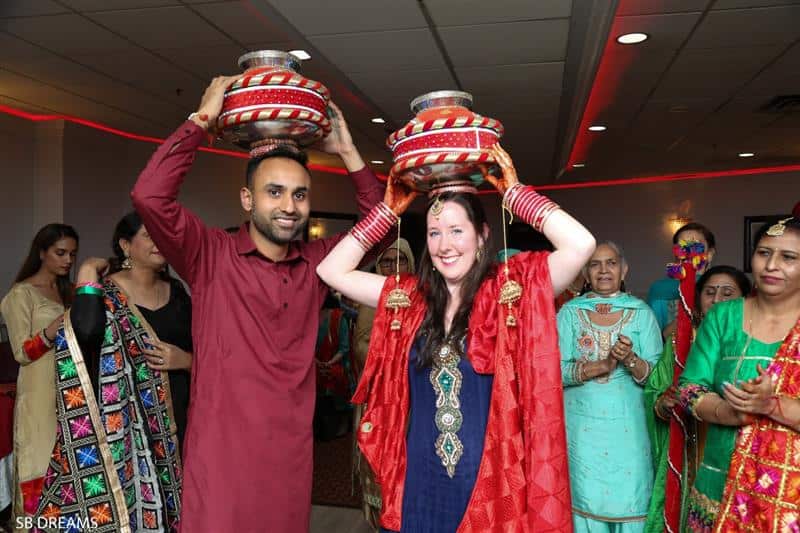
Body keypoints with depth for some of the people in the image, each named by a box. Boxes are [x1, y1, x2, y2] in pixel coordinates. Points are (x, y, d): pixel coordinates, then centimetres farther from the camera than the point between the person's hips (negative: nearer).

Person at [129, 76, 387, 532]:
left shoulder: (317, 262, 4)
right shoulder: (211, 256, -8)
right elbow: (150, 195, -21)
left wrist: (348, 152, 2)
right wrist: (203, 118, -14)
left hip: (291, 456, 4)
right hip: (221, 455, -4)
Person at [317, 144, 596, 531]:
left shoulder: (510, 291, -7)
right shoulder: (409, 298, 3)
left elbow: (580, 244, -20)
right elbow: (332, 271, 4)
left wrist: (514, 192, -12)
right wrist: (388, 211, 2)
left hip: (490, 482, -3)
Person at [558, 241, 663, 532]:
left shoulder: (642, 313, 3)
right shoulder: (570, 312, 2)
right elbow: (557, 371, -6)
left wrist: (630, 359, -19)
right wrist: (604, 365, -18)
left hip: (627, 426, 0)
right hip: (582, 425, 0)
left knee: (628, 500, 4)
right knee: (586, 499, 6)